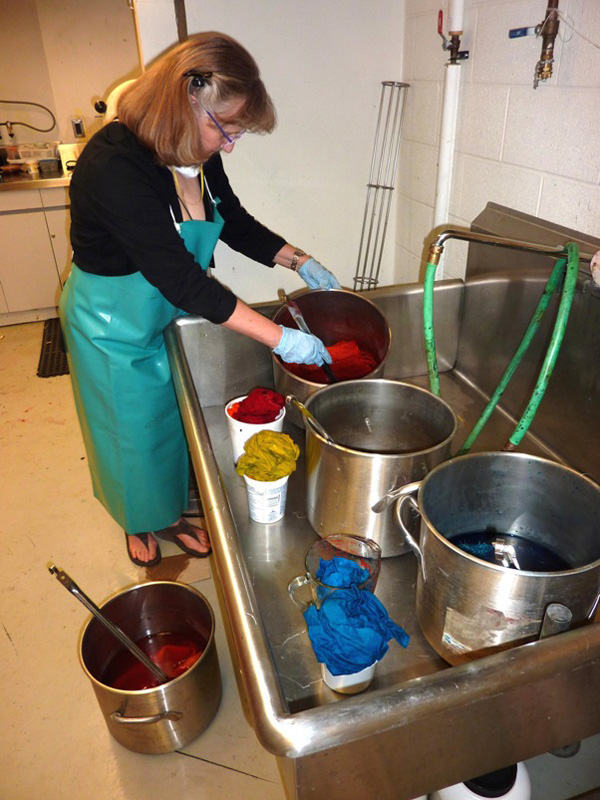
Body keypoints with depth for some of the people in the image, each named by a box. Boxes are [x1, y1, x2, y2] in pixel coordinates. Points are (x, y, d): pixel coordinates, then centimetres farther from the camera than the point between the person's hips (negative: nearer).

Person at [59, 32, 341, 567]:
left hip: (170, 316, 7)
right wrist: (280, 338, -38)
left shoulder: (198, 156, -8)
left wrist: (300, 262, -4)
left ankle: (170, 514, 43)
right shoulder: (116, 166, -32)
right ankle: (139, 522, 42)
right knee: (134, 430, 13)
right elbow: (177, 276, -37)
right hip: (114, 327, -6)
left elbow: (236, 223, 8)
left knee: (174, 418, 18)